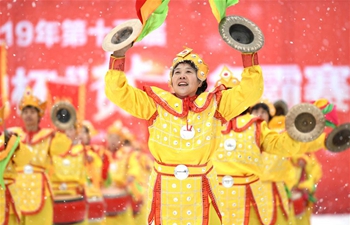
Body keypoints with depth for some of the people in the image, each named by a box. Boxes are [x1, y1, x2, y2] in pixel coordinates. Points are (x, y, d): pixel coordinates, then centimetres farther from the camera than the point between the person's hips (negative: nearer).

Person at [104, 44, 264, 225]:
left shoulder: (214, 104, 3)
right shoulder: (156, 103, 2)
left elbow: (251, 89, -2)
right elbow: (117, 91, -3)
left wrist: (248, 54, -12)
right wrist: (119, 56, -15)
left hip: (200, 190, 0)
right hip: (164, 189, 0)